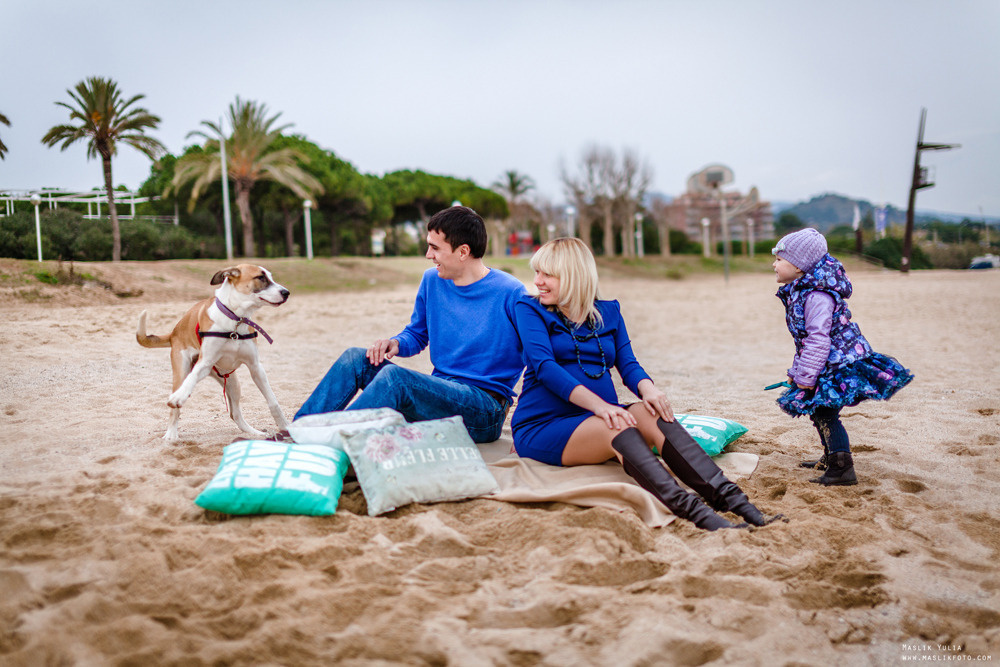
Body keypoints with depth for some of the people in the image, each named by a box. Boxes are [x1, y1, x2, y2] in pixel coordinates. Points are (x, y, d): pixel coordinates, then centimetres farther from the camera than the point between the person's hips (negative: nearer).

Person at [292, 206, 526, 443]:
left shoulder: (510, 294, -12)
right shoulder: (432, 280, 7)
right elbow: (417, 334, 22)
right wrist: (397, 343, -3)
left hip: (486, 409, -7)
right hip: (440, 392, 7)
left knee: (393, 375, -30)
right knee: (355, 358, -7)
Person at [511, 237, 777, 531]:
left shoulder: (608, 311, 17)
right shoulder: (529, 309, 3)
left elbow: (627, 364, 6)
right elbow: (544, 366, -13)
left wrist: (647, 387, -20)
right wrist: (597, 403, -27)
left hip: (599, 418, 4)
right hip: (542, 428, -4)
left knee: (654, 414, -27)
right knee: (617, 427, -33)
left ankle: (728, 496, -43)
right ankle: (689, 510, -54)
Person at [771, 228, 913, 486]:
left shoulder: (816, 295, -24)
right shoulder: (798, 291, 9)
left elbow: (817, 339, -28)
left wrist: (805, 377, -25)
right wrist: (797, 372, 20)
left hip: (840, 365, -11)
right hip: (831, 366, 11)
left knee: (825, 415, -14)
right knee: (819, 413, 21)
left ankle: (843, 469, -11)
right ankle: (830, 458, 37)